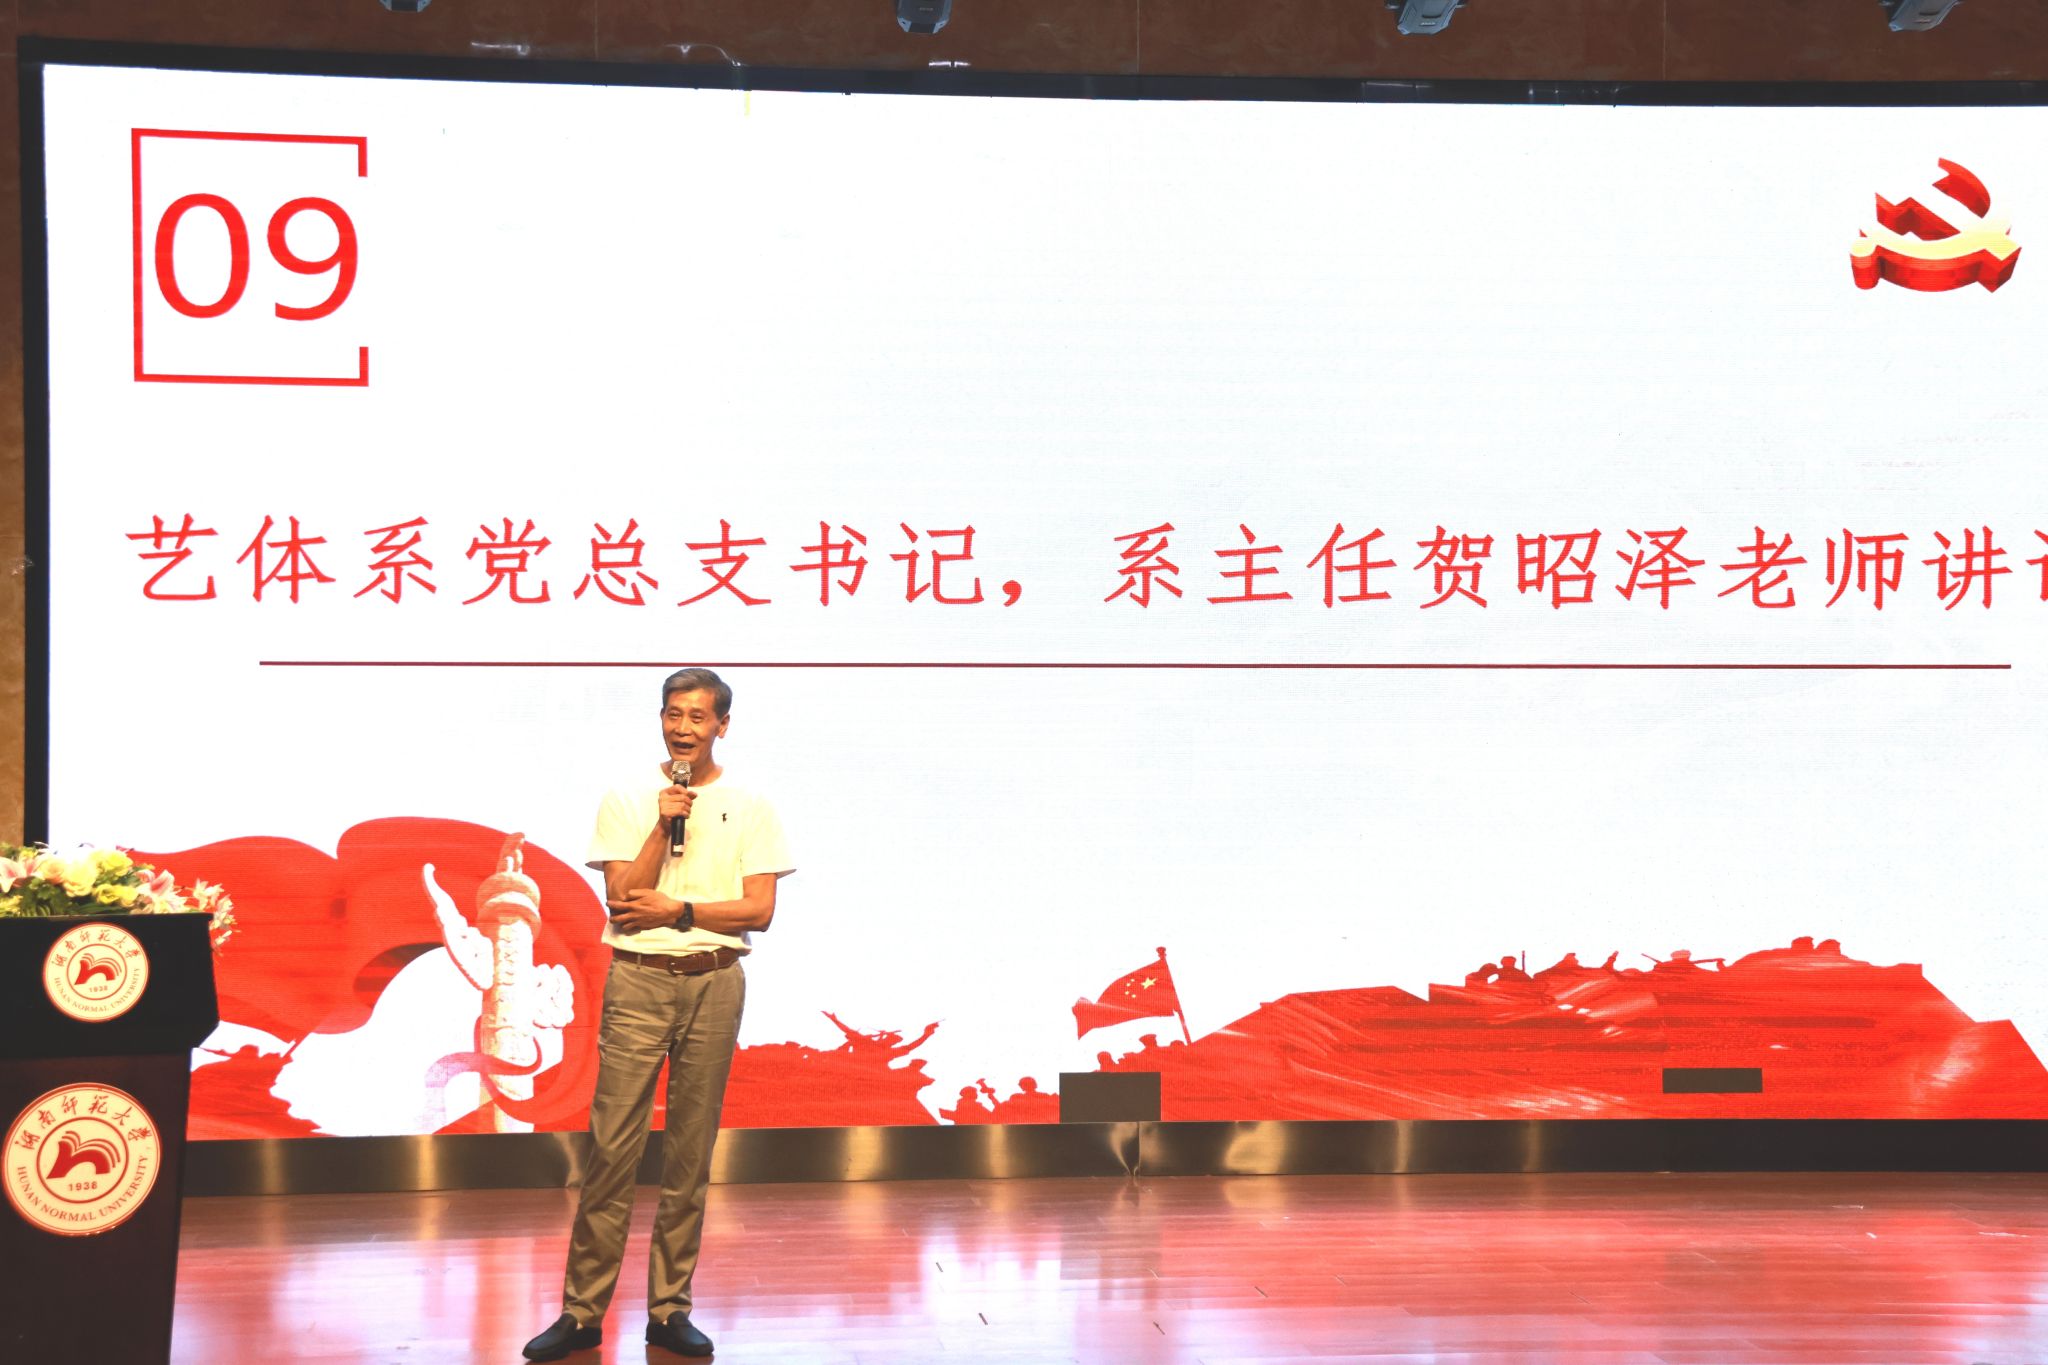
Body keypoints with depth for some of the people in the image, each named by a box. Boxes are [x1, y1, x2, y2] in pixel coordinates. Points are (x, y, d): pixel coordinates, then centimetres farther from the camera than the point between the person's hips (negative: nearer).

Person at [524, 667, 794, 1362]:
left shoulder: (749, 806, 6)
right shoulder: (626, 800, 5)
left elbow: (760, 909, -1)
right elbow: (622, 900, -5)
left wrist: (677, 911, -9)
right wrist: (664, 824, -12)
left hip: (714, 983, 1)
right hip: (637, 980, -1)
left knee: (690, 1152, 5)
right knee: (612, 1146, -5)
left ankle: (670, 1309, 12)